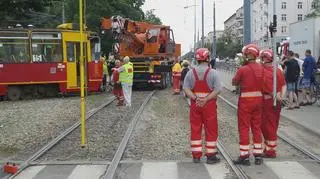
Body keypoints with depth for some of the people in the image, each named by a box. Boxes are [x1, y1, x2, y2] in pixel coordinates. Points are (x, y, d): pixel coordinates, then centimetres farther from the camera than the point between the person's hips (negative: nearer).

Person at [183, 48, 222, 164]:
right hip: (209, 105, -3)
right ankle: (211, 156, 11)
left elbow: (186, 88, -5)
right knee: (211, 130, 7)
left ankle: (196, 155, 14)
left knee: (195, 129, 10)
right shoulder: (213, 72, -7)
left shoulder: (191, 72, 2)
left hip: (195, 105, 3)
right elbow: (217, 90, -15)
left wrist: (196, 98, -14)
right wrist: (205, 100, -15)